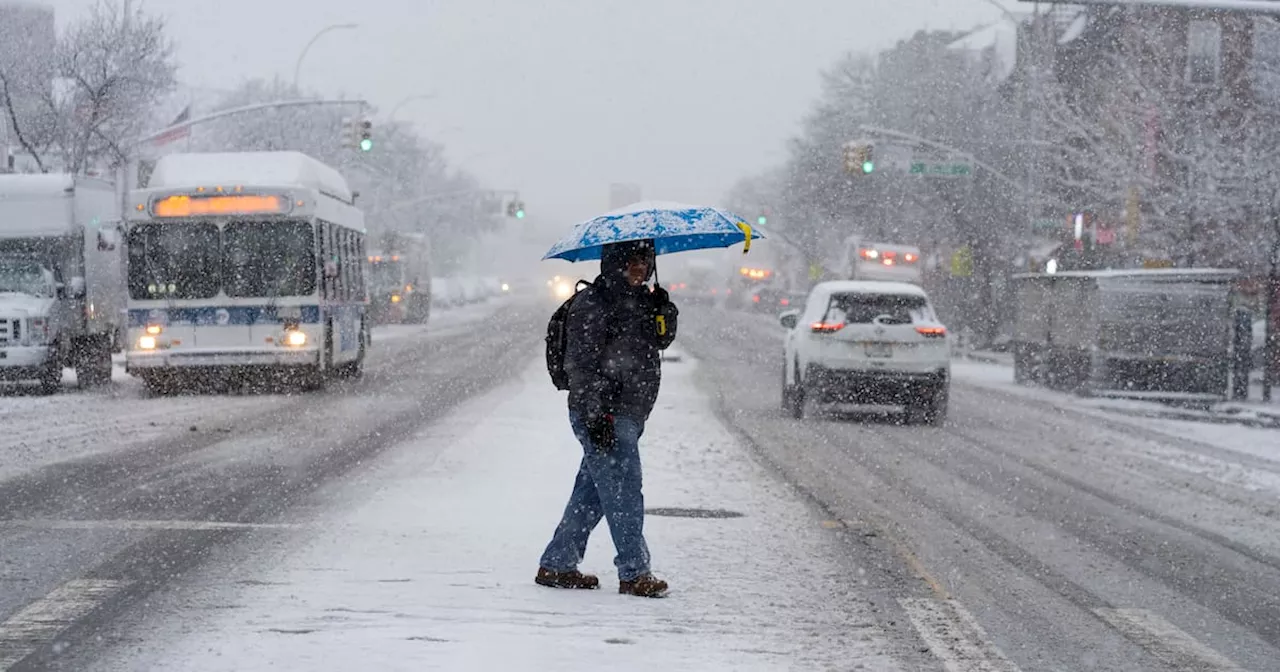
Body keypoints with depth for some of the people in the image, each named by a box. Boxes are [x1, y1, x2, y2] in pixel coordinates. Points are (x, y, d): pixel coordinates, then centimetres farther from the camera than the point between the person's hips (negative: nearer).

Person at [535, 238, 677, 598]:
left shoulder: (639, 299, 17)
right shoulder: (591, 305, -11)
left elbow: (661, 340, 19)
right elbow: (581, 363, -15)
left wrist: (665, 311, -2)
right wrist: (595, 415, -20)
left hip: (628, 416, 9)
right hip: (603, 417, -9)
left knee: (591, 494, 12)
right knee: (623, 494, -7)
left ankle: (556, 565, 19)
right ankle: (634, 573, -3)